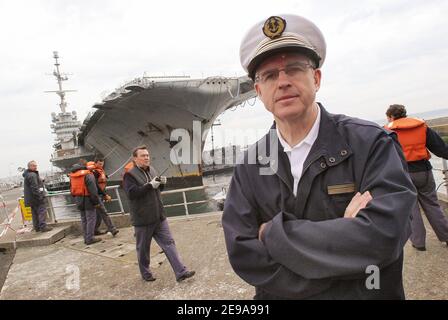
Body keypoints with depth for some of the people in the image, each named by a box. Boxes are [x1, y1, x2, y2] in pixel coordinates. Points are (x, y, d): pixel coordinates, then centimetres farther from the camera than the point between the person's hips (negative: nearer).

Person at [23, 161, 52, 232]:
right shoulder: (32, 175, -18)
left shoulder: (27, 175, 17)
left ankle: (37, 227, 19)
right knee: (42, 211, -8)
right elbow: (35, 188, -23)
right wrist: (40, 196, -23)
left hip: (31, 199, 11)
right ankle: (43, 226, -11)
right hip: (36, 197, -11)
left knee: (35, 213, 14)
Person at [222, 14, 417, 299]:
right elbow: (243, 256, -17)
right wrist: (344, 234, -24)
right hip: (278, 296, 2)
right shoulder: (249, 168, -9)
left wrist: (273, 232, -22)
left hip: (367, 293, -1)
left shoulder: (372, 144, -16)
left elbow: (382, 236, -29)